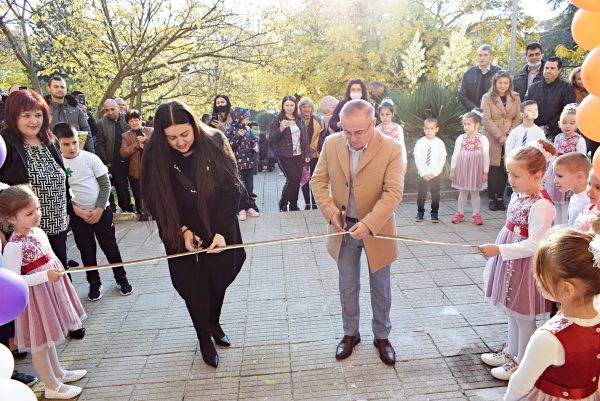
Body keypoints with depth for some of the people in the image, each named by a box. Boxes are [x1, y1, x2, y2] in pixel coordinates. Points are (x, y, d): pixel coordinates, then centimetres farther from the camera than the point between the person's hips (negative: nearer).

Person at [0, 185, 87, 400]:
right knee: (39, 343, 9)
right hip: (35, 298, -8)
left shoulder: (38, 232, 0)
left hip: (50, 292, 8)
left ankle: (58, 372, 42)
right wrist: (46, 276, -31)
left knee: (48, 336, 25)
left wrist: (58, 275, 22)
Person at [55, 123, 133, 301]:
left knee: (110, 246, 8)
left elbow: (105, 184, -4)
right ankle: (94, 283, 25)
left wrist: (99, 209, -11)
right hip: (77, 215, 0)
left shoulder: (91, 158, -6)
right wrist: (78, 210, -14)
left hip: (101, 211, 0)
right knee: (86, 251, 10)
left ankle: (121, 278, 24)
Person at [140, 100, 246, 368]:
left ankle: (215, 323, 44)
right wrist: (182, 231, -15)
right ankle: (205, 339, 32)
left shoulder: (214, 142, -15)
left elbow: (230, 189, -12)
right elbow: (156, 202, -6)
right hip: (183, 236, 0)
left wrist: (222, 231, -20)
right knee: (194, 286, 8)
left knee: (220, 279, 15)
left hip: (220, 232, 1)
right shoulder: (155, 156, -14)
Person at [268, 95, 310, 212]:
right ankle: (283, 204, 6)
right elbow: (271, 139, -7)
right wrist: (281, 129, -22)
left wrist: (307, 154, 8)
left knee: (297, 181, 4)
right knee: (292, 179, -13)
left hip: (298, 156, 4)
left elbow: (305, 138, 14)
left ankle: (293, 206, 19)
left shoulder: (300, 120, 11)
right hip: (285, 156, -4)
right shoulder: (277, 120, -2)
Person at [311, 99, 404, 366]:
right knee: (347, 286, 16)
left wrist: (369, 224, -29)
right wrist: (330, 211, -13)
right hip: (344, 227, 2)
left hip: (377, 228, -2)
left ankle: (382, 336, 35)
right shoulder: (332, 144, -6)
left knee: (381, 288, 14)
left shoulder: (391, 149, -17)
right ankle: (350, 333, 36)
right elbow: (319, 180, 1)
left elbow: (393, 193, -20)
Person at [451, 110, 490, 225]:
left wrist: (485, 172, -4)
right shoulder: (460, 138, -3)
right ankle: (460, 213, 20)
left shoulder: (483, 139, -7)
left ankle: (476, 214, 19)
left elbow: (486, 157, -4)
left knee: (475, 192, 9)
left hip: (476, 170, -1)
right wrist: (452, 169, 0)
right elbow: (455, 154, 1)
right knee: (463, 192, 10)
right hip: (462, 169, 1)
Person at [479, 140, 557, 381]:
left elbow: (534, 245, -26)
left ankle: (521, 363, 29)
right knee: (512, 312, 23)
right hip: (511, 263, 9)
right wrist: (498, 252, 19)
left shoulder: (541, 205, -25)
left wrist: (499, 250, -28)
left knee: (524, 316, 10)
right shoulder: (518, 195, 2)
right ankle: (511, 353, 42)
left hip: (525, 267, -9)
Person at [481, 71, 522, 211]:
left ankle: (500, 198, 10)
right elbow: (487, 120, -6)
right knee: (493, 169, -2)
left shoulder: (515, 98, 10)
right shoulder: (487, 98, 0)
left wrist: (510, 135, -8)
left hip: (509, 139, 2)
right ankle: (492, 199, 7)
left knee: (505, 169, 1)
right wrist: (500, 136, -13)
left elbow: (518, 118, 6)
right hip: (492, 139, -2)